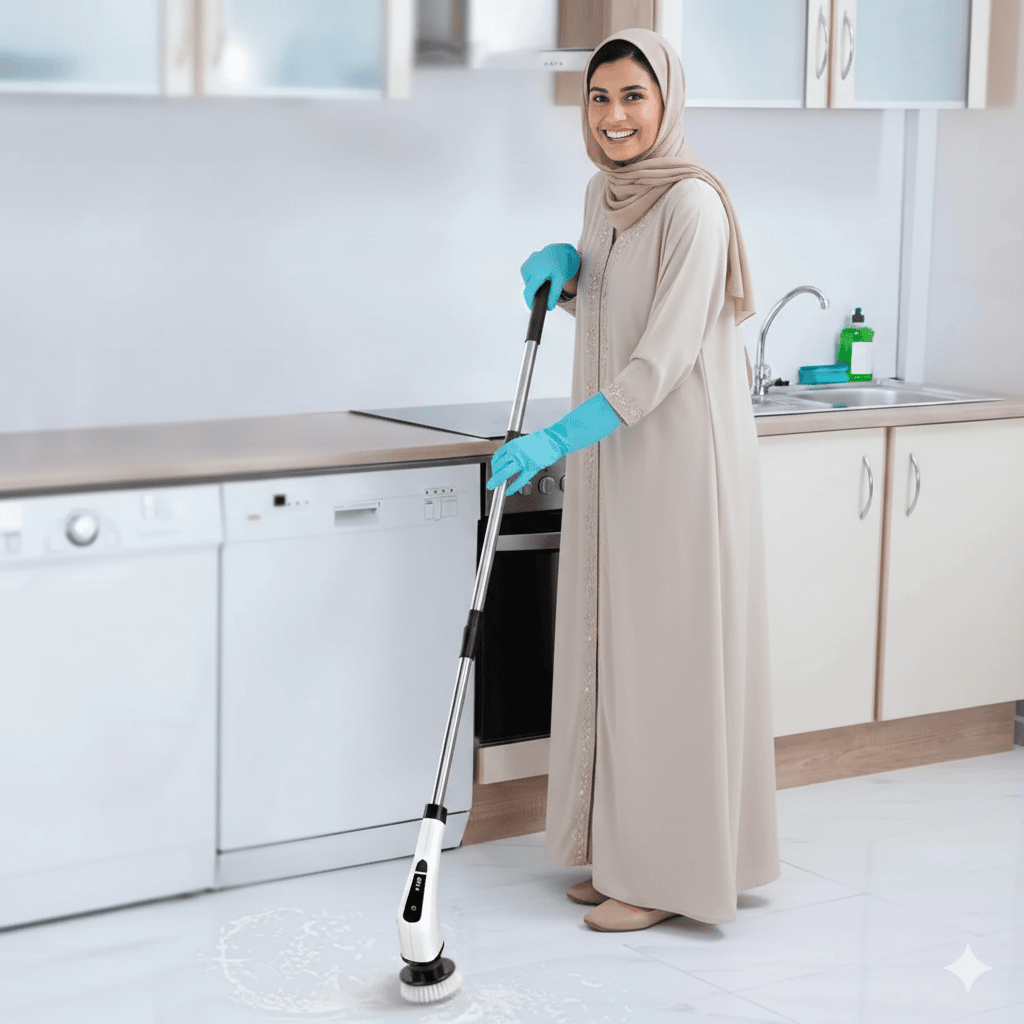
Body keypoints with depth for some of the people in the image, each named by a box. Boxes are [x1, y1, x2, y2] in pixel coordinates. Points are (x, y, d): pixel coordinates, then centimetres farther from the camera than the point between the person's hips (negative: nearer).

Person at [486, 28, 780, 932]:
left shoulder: (693, 204, -16)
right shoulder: (604, 194, 10)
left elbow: (664, 357, -22)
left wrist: (559, 438, -28)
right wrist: (563, 267, 4)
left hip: (681, 456, -8)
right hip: (612, 454, 9)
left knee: (672, 655, -3)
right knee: (612, 651, 12)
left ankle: (671, 873, 6)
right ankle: (623, 850, 22)